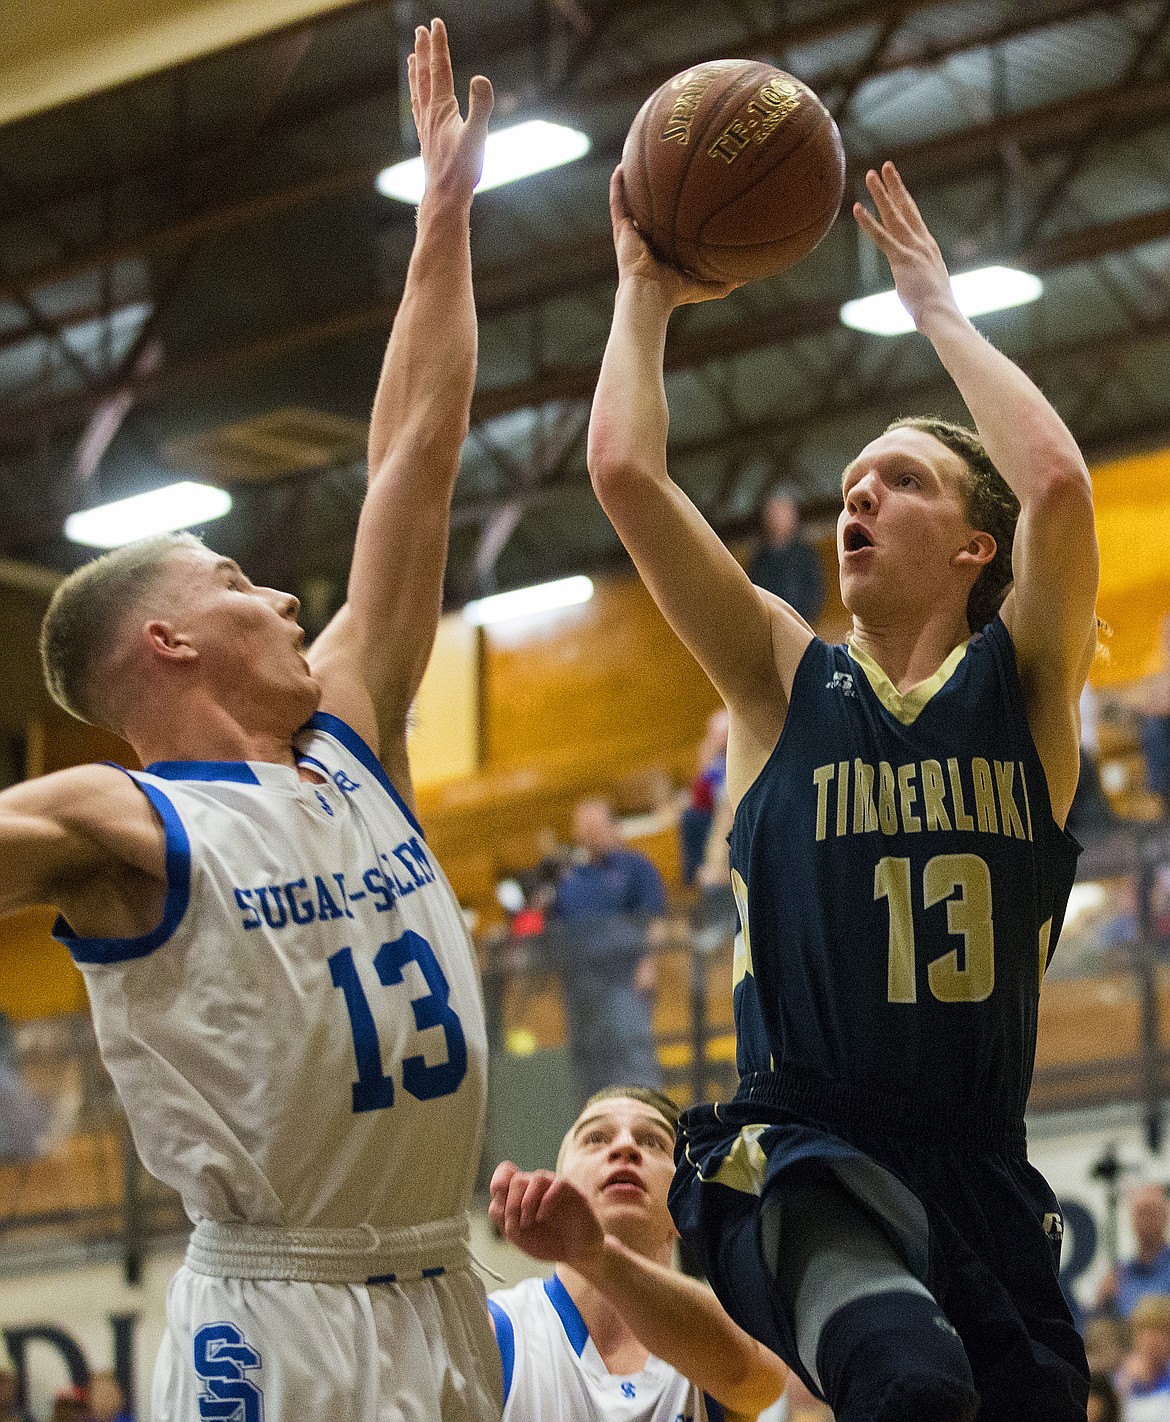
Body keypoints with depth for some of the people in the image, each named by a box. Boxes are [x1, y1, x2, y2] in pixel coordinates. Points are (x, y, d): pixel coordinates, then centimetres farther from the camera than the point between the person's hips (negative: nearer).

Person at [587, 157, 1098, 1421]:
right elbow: (625, 469, 0)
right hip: (799, 1159, -3)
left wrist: (936, 306, 2)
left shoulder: (1023, 687, 9)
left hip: (980, 1168, 3)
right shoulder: (784, 681, 9)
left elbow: (1056, 480, -10)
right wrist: (645, 293, 12)